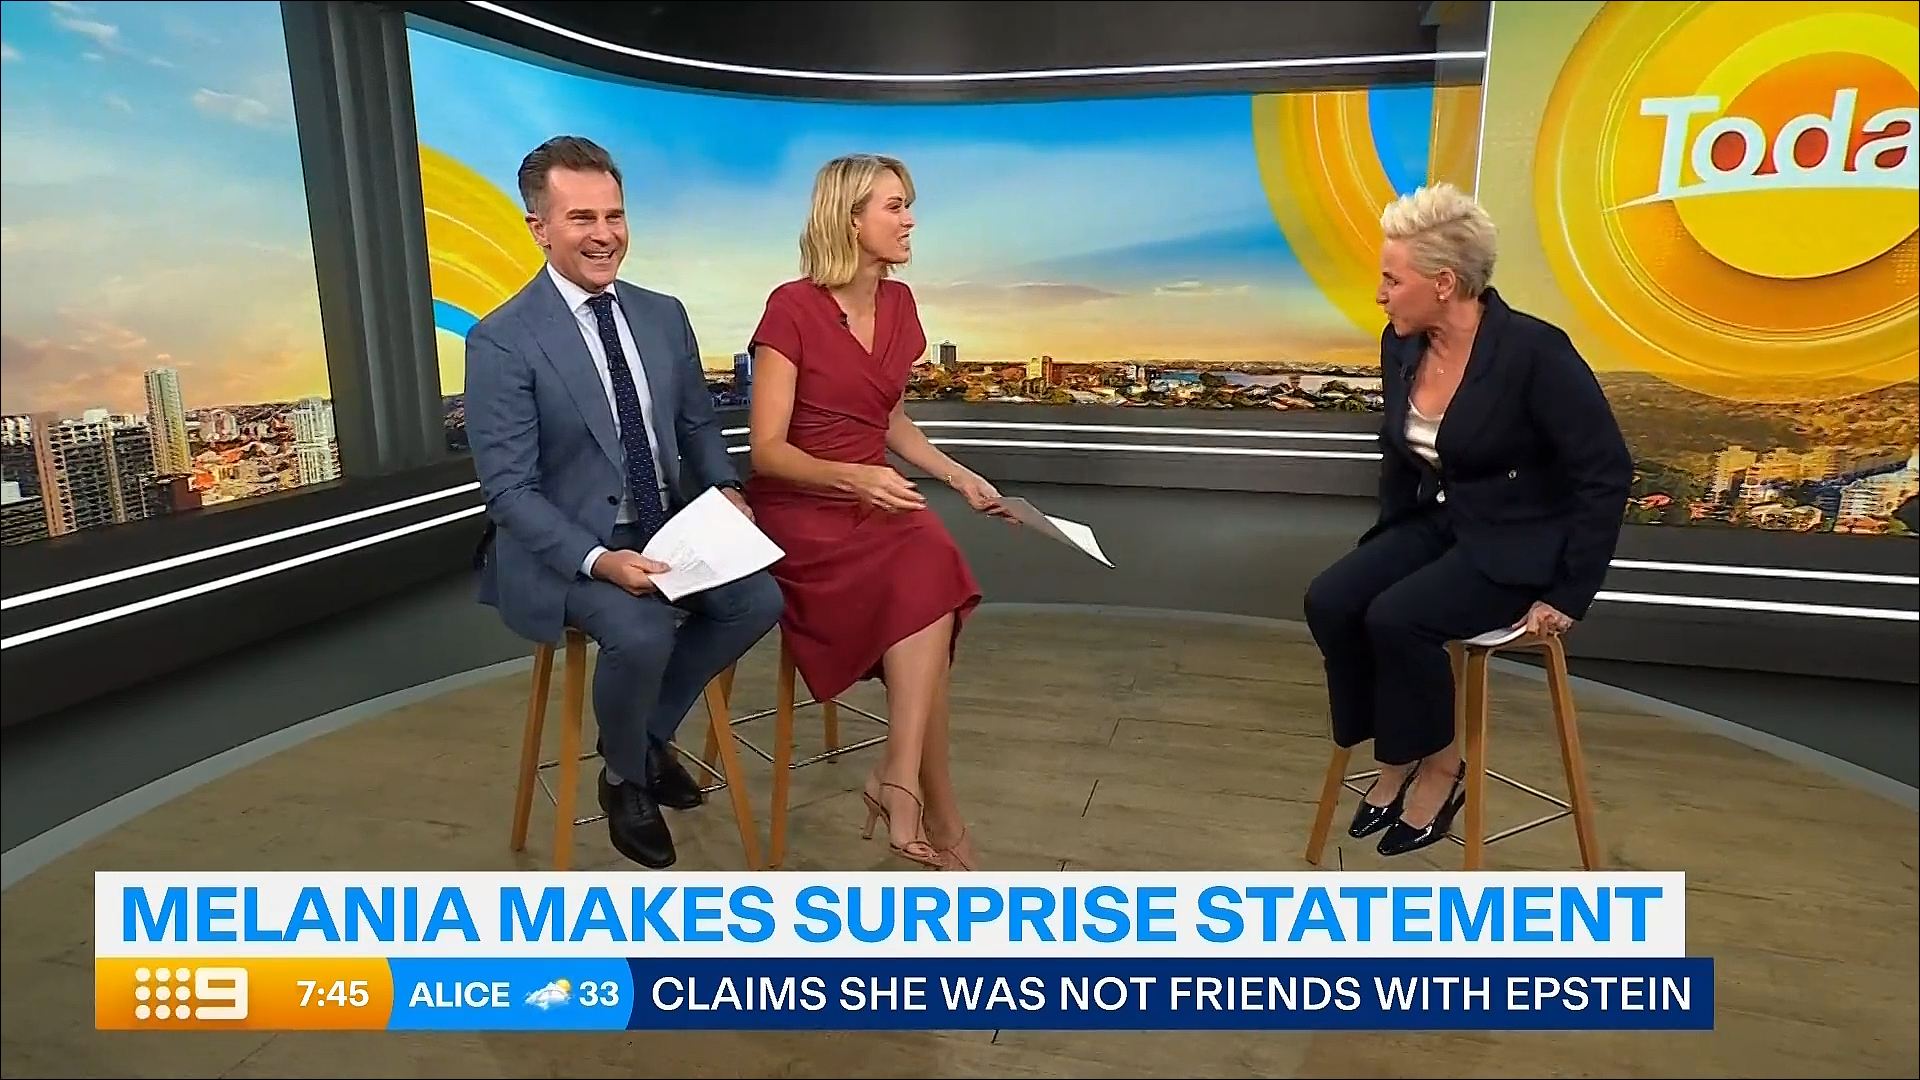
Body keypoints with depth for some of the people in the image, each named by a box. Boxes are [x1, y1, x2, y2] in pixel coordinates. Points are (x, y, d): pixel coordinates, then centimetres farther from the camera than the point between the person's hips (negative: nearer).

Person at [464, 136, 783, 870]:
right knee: (642, 632, -31)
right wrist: (597, 560, -29)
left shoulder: (664, 315, 6)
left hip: (668, 530, 6)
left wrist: (725, 488, -7)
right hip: (567, 547, -5)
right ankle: (624, 776, 4)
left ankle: (650, 732, 10)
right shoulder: (501, 340, -12)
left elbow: (697, 424, 14)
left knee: (759, 599, -17)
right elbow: (508, 490, -15)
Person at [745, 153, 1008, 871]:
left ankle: (899, 778, -22)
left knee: (929, 572, -29)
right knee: (926, 583, -30)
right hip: (800, 507, -5)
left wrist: (960, 478, 10)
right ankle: (939, 813, -20)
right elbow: (767, 450, -12)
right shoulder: (792, 308, -11)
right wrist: (852, 477, -28)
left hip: (877, 500, 6)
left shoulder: (899, 303, 9)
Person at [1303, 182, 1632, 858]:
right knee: (1329, 602, -17)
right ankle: (1396, 755, 1)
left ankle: (1439, 764, -2)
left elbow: (1606, 475, -17)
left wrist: (1570, 596, -16)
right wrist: (1386, 546, 12)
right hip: (1437, 524, 6)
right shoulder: (1401, 345, -3)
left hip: (1520, 542, -6)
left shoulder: (1534, 352, -23)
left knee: (1397, 618, -28)